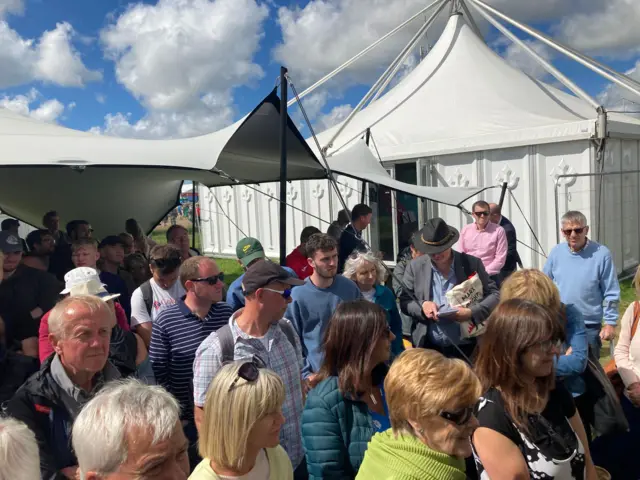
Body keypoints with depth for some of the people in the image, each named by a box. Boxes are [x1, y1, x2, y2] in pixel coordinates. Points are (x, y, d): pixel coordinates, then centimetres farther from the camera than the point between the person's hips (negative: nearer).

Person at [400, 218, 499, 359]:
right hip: (428, 347, 1)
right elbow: (404, 301, 5)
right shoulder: (415, 267, 1)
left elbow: (494, 295, 1)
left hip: (466, 347, -1)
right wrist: (422, 305, -17)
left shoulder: (472, 263, -3)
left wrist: (472, 313, -17)